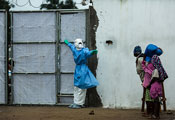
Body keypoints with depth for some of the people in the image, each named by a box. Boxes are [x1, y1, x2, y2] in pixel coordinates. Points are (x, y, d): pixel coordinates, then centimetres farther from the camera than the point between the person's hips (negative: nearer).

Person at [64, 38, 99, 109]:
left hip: (83, 70, -7)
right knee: (76, 87, 9)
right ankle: (76, 103, 15)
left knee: (81, 87, -6)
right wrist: (67, 43, 51)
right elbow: (71, 46, 31)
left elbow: (88, 53, -29)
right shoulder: (74, 49, 9)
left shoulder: (84, 50, -9)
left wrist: (92, 52, -52)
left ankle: (79, 104, -4)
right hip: (77, 69, 7)